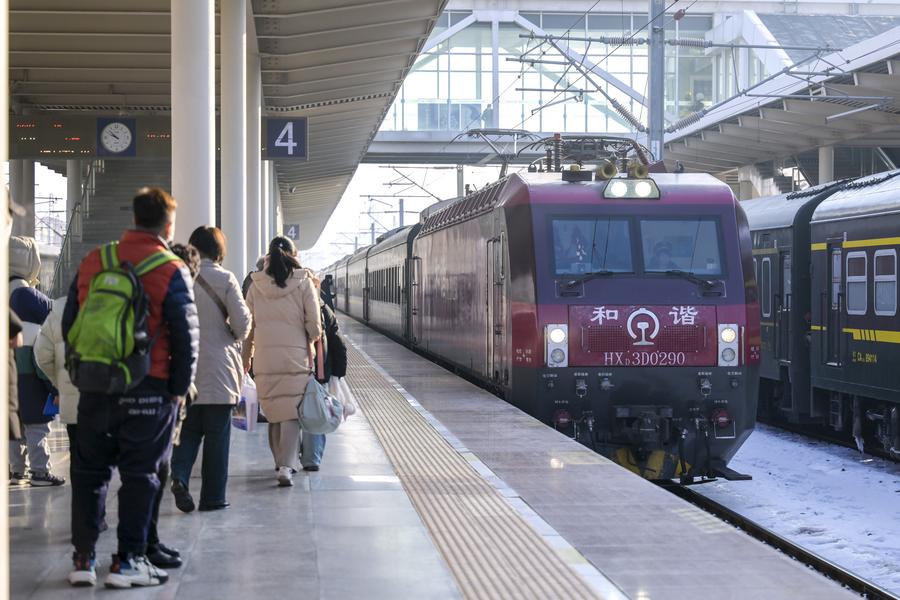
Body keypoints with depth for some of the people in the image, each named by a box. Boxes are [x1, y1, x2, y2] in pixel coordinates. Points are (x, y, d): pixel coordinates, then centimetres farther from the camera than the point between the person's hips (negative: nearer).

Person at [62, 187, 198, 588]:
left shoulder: (92, 262, 4)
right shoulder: (171, 271, -9)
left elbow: (69, 325, 8)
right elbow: (185, 336, -9)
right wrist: (179, 387, 1)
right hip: (148, 390, -4)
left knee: (89, 470, 13)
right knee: (139, 473, 5)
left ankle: (83, 558, 14)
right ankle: (128, 561, 6)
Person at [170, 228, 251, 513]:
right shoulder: (224, 279, -9)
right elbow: (242, 321, -9)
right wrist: (236, 338, 12)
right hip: (218, 368, -3)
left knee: (188, 428, 14)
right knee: (217, 434, 6)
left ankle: (179, 475, -10)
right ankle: (212, 497, 8)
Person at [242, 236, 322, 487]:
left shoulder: (256, 285, 4)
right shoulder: (303, 282, -3)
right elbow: (314, 325, -3)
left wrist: (246, 357, 17)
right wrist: (312, 339, 18)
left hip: (265, 357, 2)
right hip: (295, 356, -2)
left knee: (273, 411, 15)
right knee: (291, 413, -1)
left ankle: (281, 462, 24)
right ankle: (286, 466, -13)